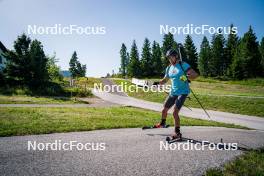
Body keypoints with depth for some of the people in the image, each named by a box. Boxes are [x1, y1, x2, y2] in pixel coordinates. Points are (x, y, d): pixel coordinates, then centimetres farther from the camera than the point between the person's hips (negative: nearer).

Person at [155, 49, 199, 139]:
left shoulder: (183, 65, -8)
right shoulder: (169, 68, 11)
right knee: (164, 109, 17)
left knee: (175, 112, -17)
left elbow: (195, 74, -14)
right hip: (173, 92, 7)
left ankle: (177, 133, -2)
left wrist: (187, 77, -33)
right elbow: (165, 80, 21)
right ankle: (162, 123, 47)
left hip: (182, 92, -7)